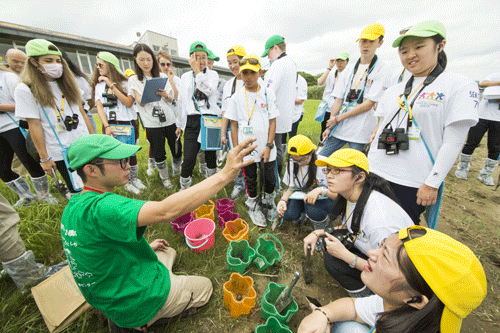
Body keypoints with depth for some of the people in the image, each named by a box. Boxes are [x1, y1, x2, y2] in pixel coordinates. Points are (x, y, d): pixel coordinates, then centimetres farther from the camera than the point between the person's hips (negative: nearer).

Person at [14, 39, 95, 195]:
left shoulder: (67, 84, 12)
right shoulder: (25, 89, -3)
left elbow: (82, 113, 12)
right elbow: (34, 125, -6)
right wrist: (44, 158, -8)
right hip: (61, 154, -4)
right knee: (77, 190, 3)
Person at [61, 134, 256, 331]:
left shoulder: (74, 206, -3)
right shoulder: (99, 207, -36)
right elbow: (166, 211, -50)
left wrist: (145, 247, 9)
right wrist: (225, 175, -51)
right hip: (135, 303, -8)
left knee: (169, 252, 30)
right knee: (204, 287, 12)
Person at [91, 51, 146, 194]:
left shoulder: (125, 83, 3)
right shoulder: (99, 85, 12)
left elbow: (129, 103, -12)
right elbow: (99, 107, 3)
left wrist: (112, 85, -12)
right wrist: (106, 126, -10)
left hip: (128, 123, -2)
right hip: (110, 125, 2)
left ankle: (134, 178, 24)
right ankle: (126, 182, 19)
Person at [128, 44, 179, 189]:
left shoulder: (163, 77, 10)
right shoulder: (134, 80, 5)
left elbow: (172, 99, 5)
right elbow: (141, 101, -5)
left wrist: (165, 95, -17)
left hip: (170, 120, 2)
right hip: (152, 123, -1)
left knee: (176, 150, 6)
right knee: (158, 154, 4)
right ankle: (164, 177, 24)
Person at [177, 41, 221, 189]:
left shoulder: (213, 74, 8)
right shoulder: (185, 76, 16)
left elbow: (209, 90, -14)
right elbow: (182, 101, 18)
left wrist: (198, 71, -10)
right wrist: (180, 123, 18)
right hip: (192, 121, 1)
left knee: (211, 156, 7)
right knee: (189, 159, -7)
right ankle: (184, 186, 17)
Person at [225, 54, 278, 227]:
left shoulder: (268, 94, 1)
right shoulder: (237, 97, 1)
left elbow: (272, 122, 0)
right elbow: (234, 125, 3)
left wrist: (269, 146, -9)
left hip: (266, 149, 0)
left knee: (269, 179, 10)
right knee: (250, 180, 14)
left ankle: (269, 202, 39)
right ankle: (254, 207, 36)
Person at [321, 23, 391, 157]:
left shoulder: (383, 70, -1)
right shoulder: (349, 70, 16)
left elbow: (368, 104, -10)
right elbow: (338, 100, 9)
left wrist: (338, 118, -10)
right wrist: (329, 126, -1)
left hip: (361, 132, -4)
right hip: (339, 129, 5)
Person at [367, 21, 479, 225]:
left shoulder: (459, 85, -2)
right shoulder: (393, 91, 13)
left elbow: (453, 143, -8)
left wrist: (432, 184, -11)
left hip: (413, 184, -4)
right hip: (375, 174, 5)